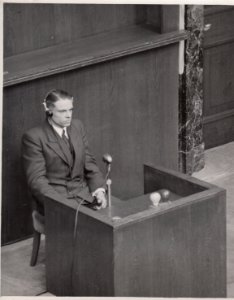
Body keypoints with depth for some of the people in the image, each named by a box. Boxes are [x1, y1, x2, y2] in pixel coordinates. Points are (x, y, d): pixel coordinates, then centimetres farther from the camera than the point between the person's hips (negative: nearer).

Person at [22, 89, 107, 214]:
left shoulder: (77, 126, 12)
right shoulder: (33, 137, -6)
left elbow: (89, 162, 14)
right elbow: (36, 180, -10)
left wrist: (99, 189, -5)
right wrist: (62, 204, -23)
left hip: (83, 194, 5)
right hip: (54, 199, -5)